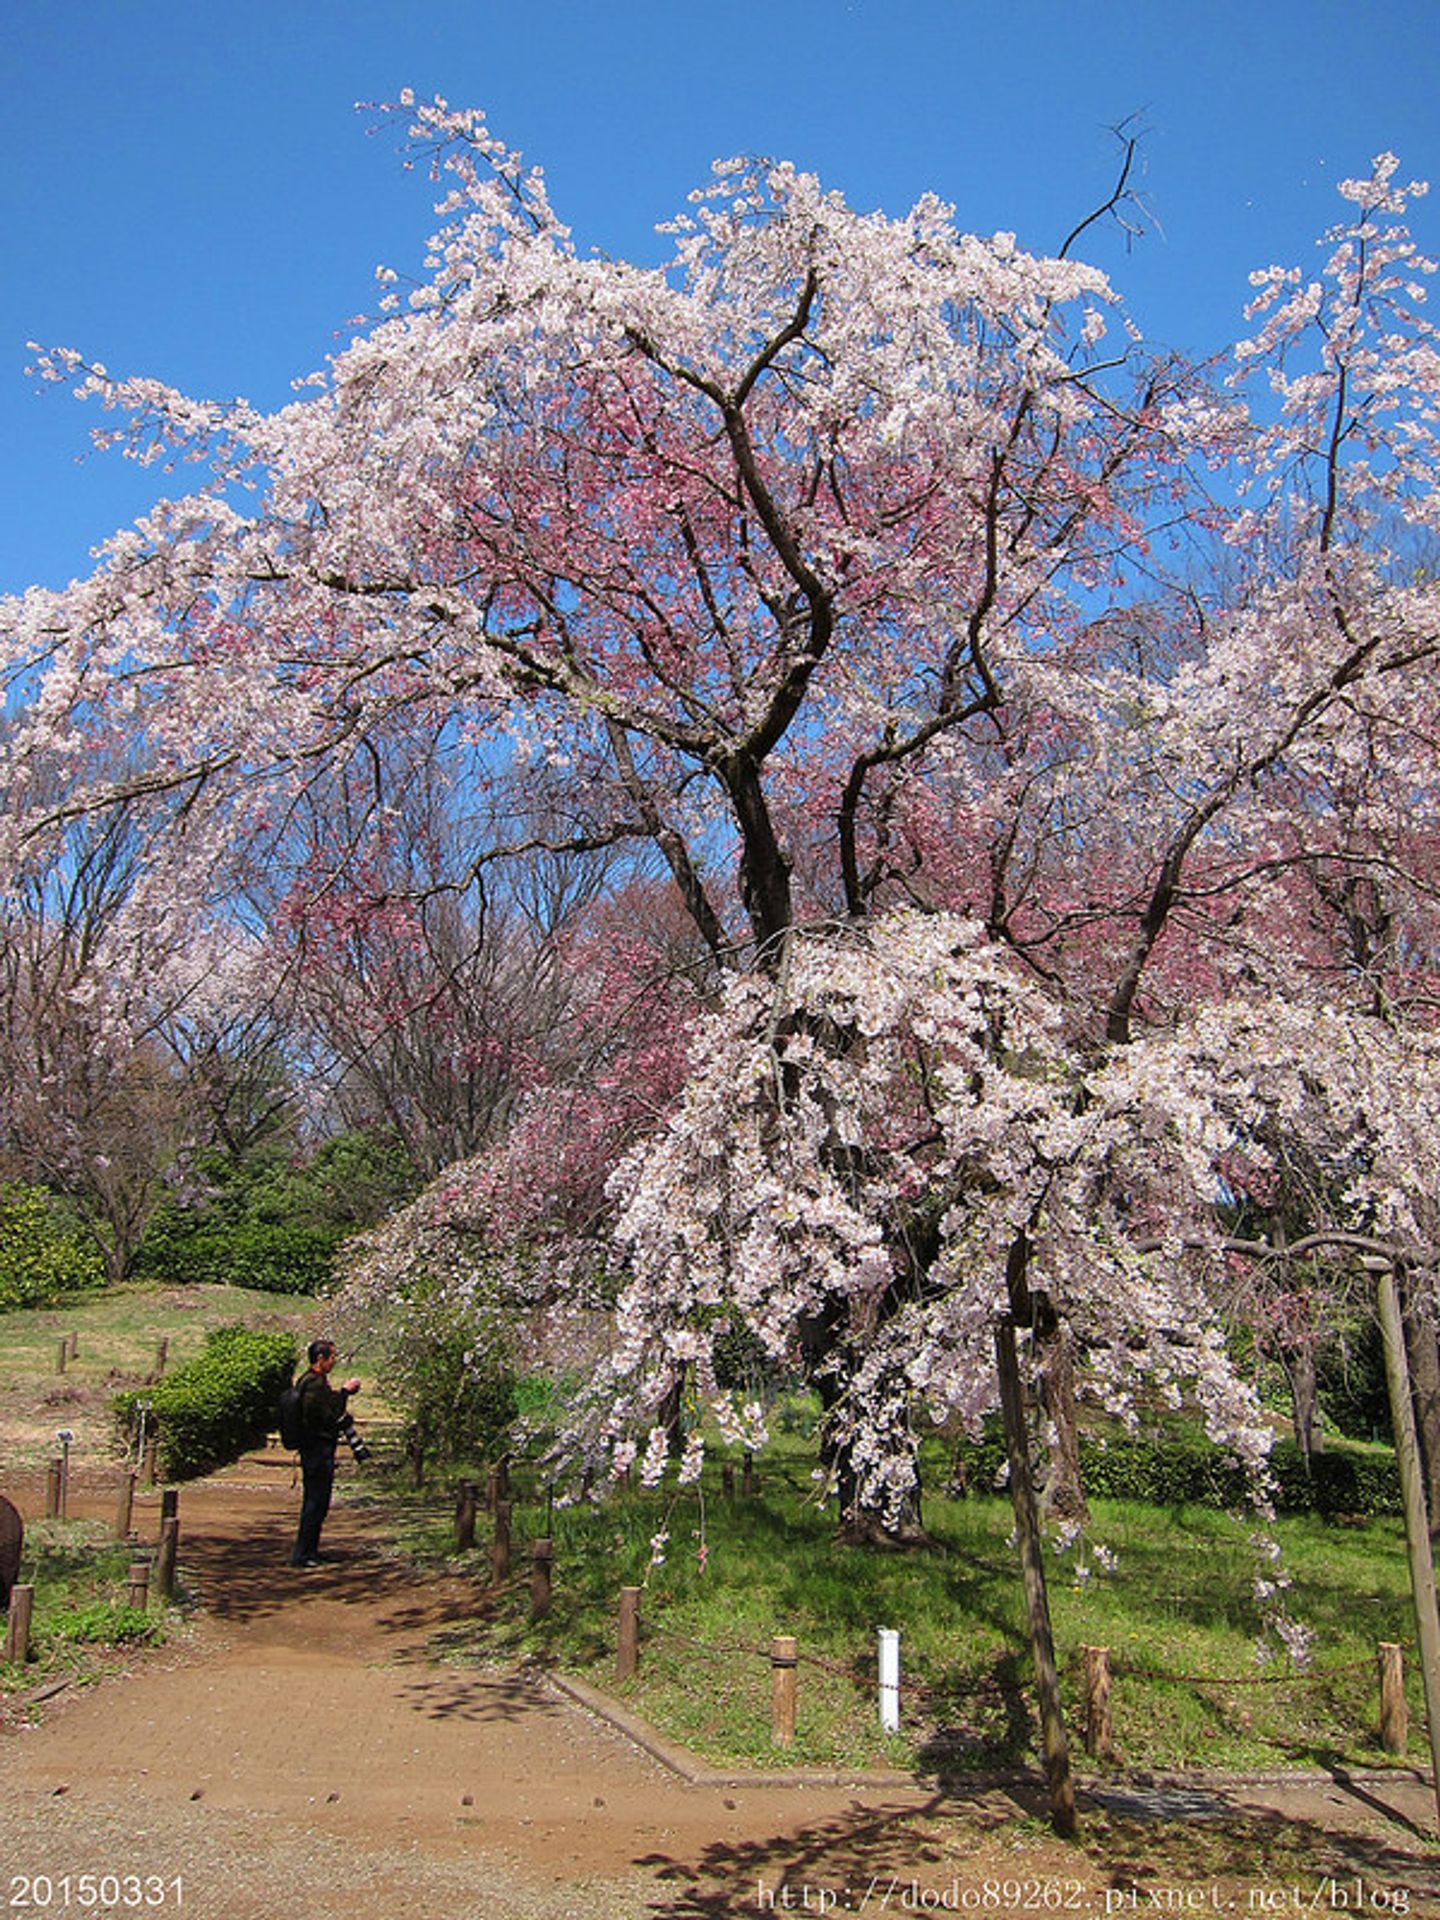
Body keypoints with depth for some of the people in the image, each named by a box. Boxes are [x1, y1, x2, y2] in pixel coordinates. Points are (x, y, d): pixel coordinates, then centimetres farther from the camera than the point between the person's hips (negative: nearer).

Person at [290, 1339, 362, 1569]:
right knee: (316, 1503, -4)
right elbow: (330, 1416, -21)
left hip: (314, 1449, 11)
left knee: (314, 1503, 16)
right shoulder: (315, 1384, -19)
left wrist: (342, 1392, 11)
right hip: (319, 1449, -11)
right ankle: (302, 1554, 0)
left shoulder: (310, 1380, 14)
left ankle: (308, 1551, 23)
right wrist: (344, 1392, -14)